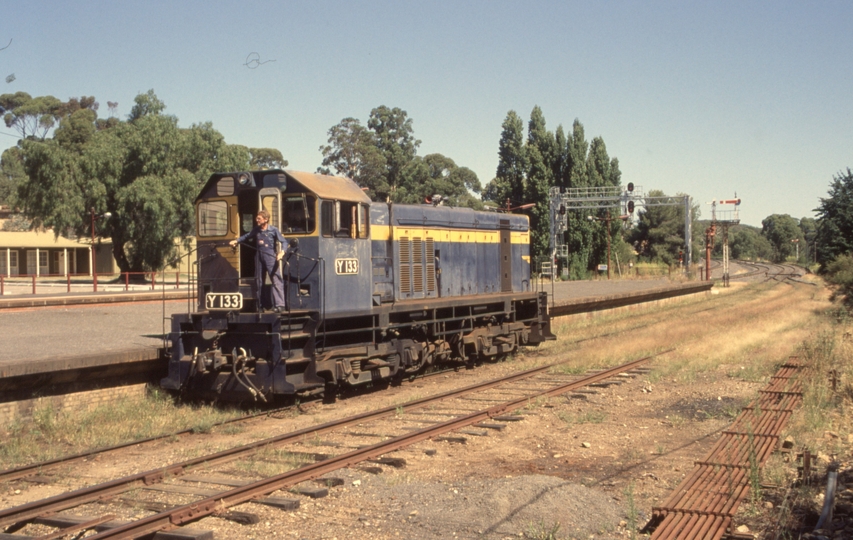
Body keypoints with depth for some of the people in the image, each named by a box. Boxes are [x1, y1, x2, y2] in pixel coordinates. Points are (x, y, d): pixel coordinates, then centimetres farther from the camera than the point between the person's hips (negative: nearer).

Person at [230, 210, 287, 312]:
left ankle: (279, 305, -15)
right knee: (258, 281, 12)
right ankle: (259, 305, 23)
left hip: (270, 257, -5)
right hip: (259, 257, 5)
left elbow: (284, 241, -5)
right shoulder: (256, 230, 7)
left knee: (276, 280, -12)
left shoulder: (274, 230, -5)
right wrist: (236, 241, 6)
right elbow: (246, 236, 19)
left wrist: (282, 251, -21)